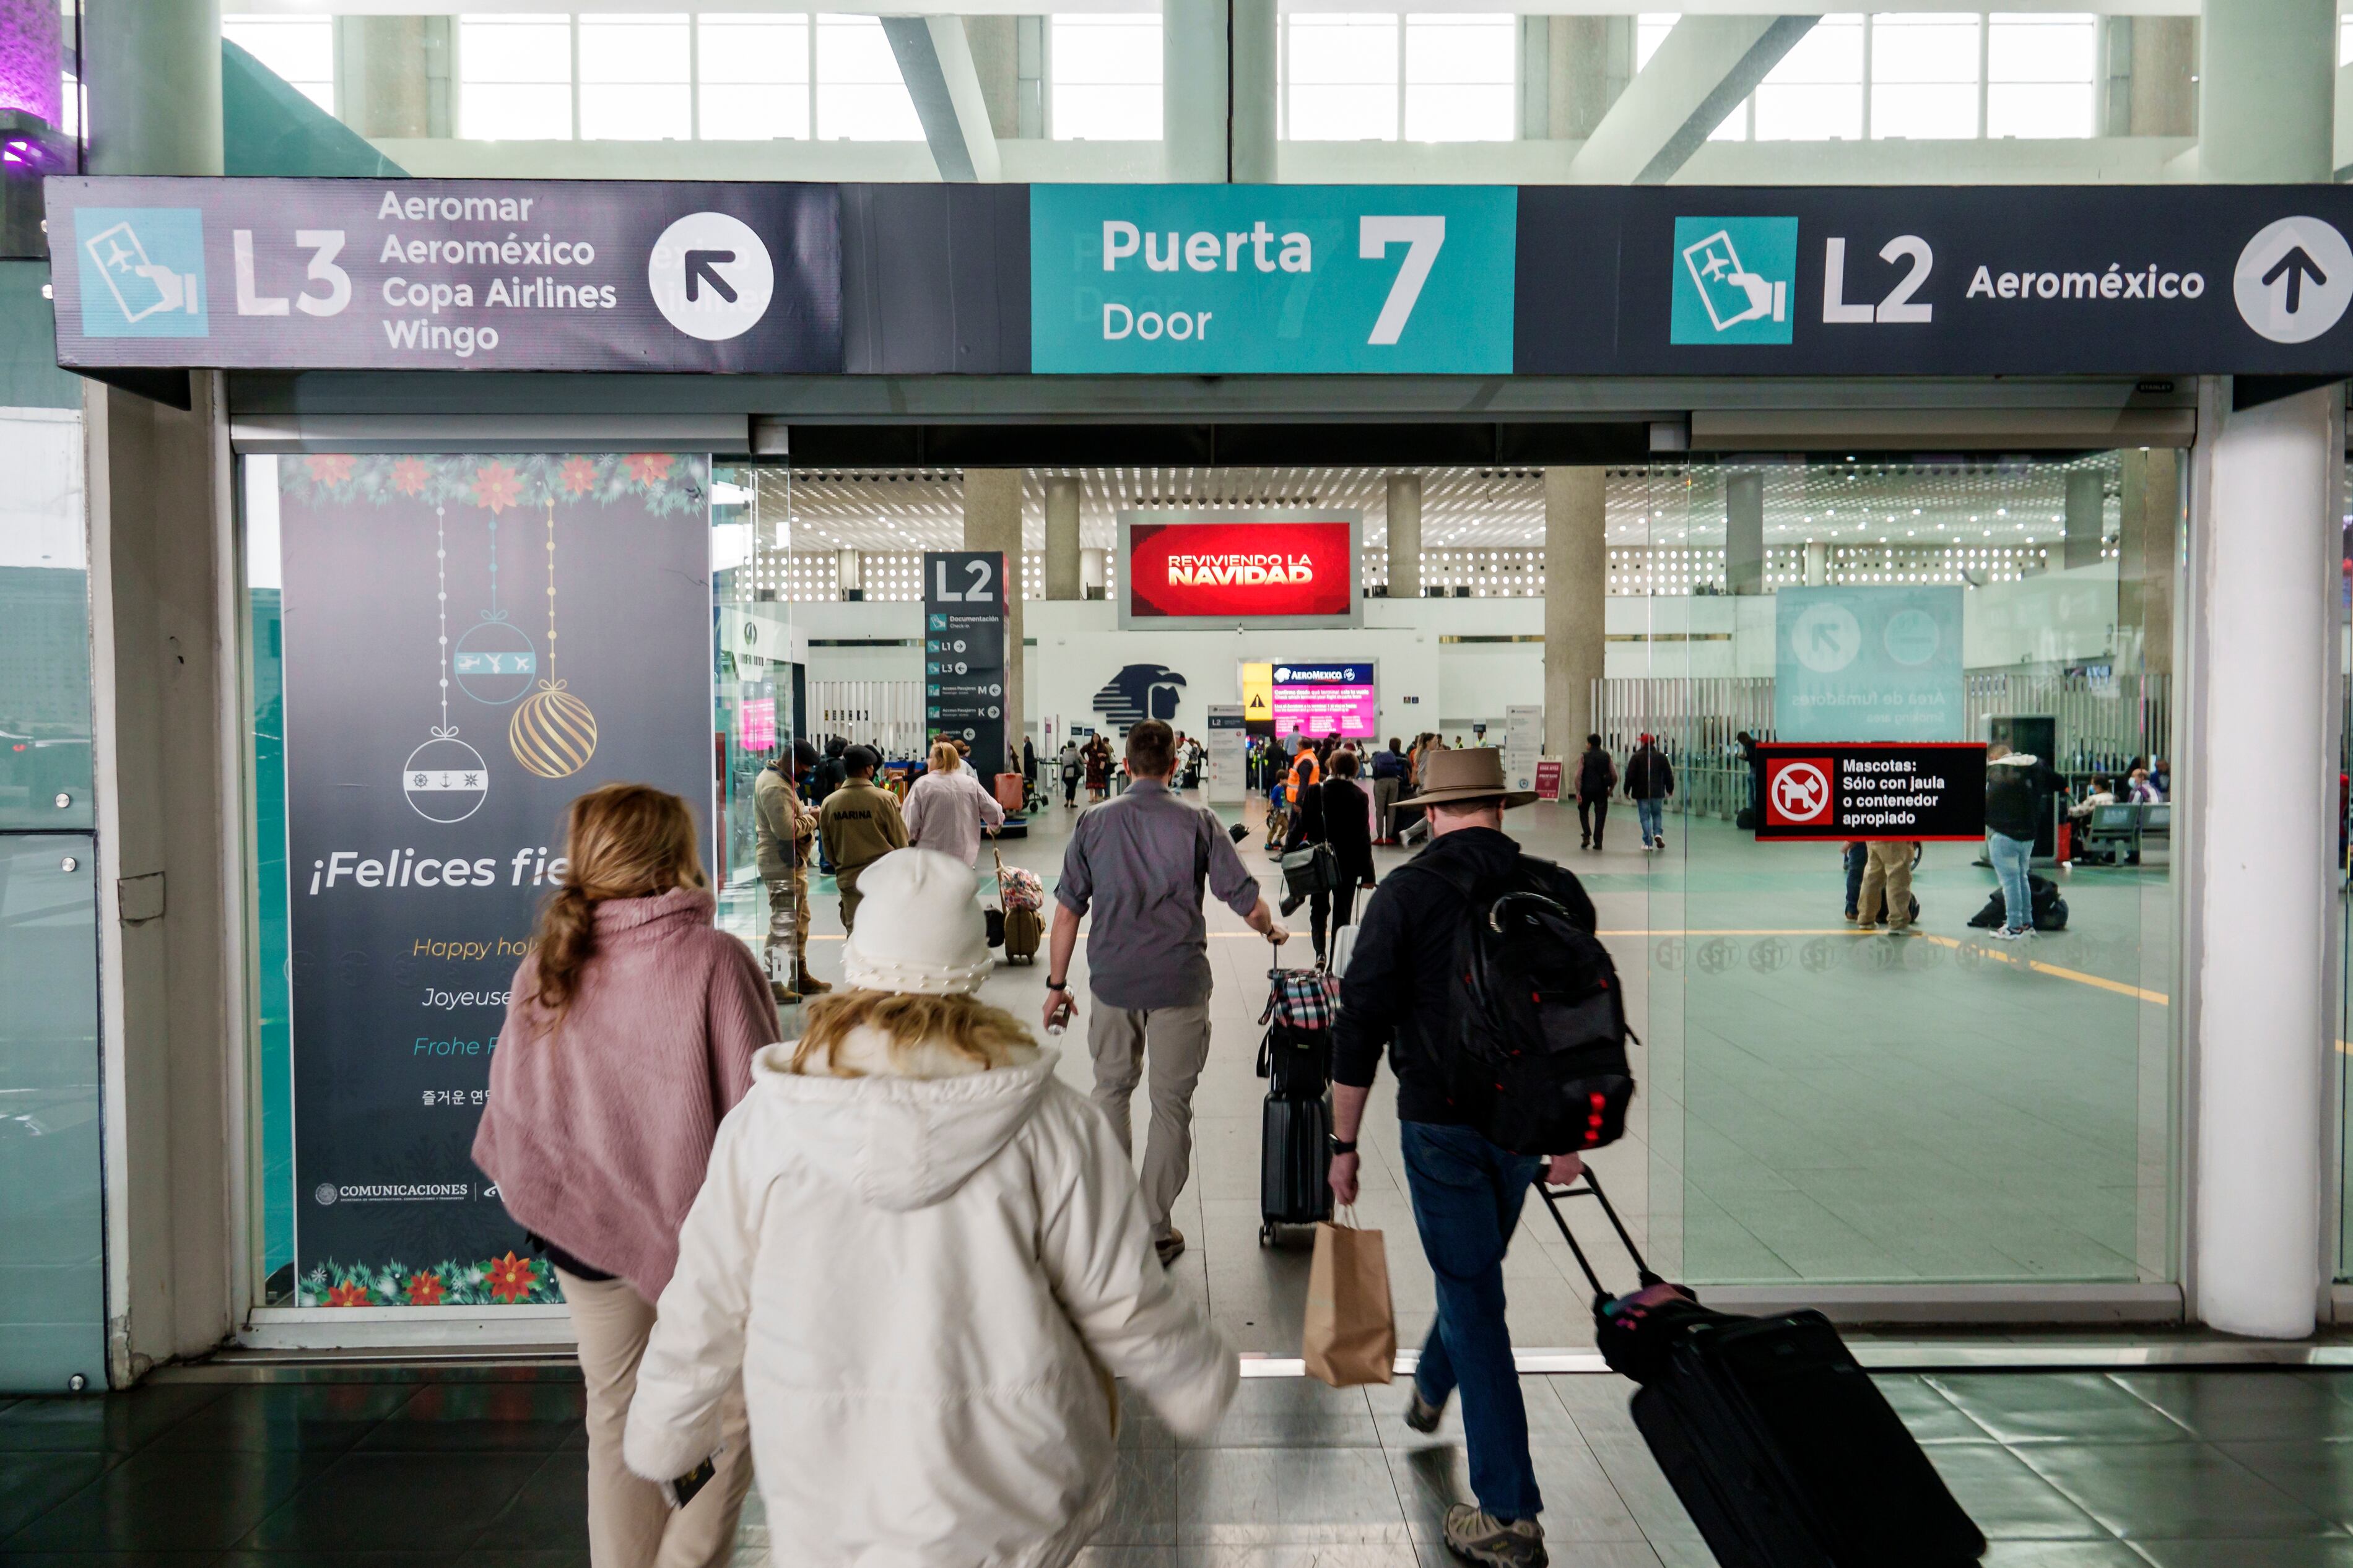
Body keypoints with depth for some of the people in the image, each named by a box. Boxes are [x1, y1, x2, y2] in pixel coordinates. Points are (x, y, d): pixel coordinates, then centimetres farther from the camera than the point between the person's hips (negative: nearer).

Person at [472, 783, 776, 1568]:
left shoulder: (541, 970, -4)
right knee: (725, 1414, 13)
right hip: (701, 1232, -5)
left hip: (586, 1232, 5)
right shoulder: (714, 960, -18)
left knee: (616, 1416, 20)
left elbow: (511, 1109, 3)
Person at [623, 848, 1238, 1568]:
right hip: (1004, 1488, -1)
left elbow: (704, 1311, -3)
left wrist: (664, 1430, 15)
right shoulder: (1048, 1126, -16)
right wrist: (1194, 1383, 11)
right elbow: (1124, 1303, -8)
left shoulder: (766, 1127, -12)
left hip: (828, 1495, 1)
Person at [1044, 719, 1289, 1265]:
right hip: (1179, 982, -2)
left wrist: (1057, 984, 8)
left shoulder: (1093, 823, 0)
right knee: (1171, 1104, 8)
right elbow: (1245, 901, -6)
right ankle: (1153, 1230, 15)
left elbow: (1068, 909, 1)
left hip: (1112, 980, 2)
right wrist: (1271, 930, 16)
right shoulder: (1198, 822, -6)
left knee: (1112, 1089, 20)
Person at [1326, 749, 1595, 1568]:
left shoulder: (1407, 892, -11)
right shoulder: (1557, 889, 0)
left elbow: (1359, 1028, -11)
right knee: (1474, 1270, 26)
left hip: (1441, 1125, -5)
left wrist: (1343, 1143, -1)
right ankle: (1429, 1391, 52)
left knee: (1474, 1302, 3)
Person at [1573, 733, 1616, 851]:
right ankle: (1598, 842, 3)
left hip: (1587, 789, -2)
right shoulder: (1607, 756, 5)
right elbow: (1615, 776, 2)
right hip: (1602, 791, 2)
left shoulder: (1584, 756, -4)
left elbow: (1578, 776, -12)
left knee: (1583, 811, 18)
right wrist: (1611, 789, 14)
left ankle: (1587, 835, 2)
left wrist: (1578, 793, -10)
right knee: (1600, 815, 7)